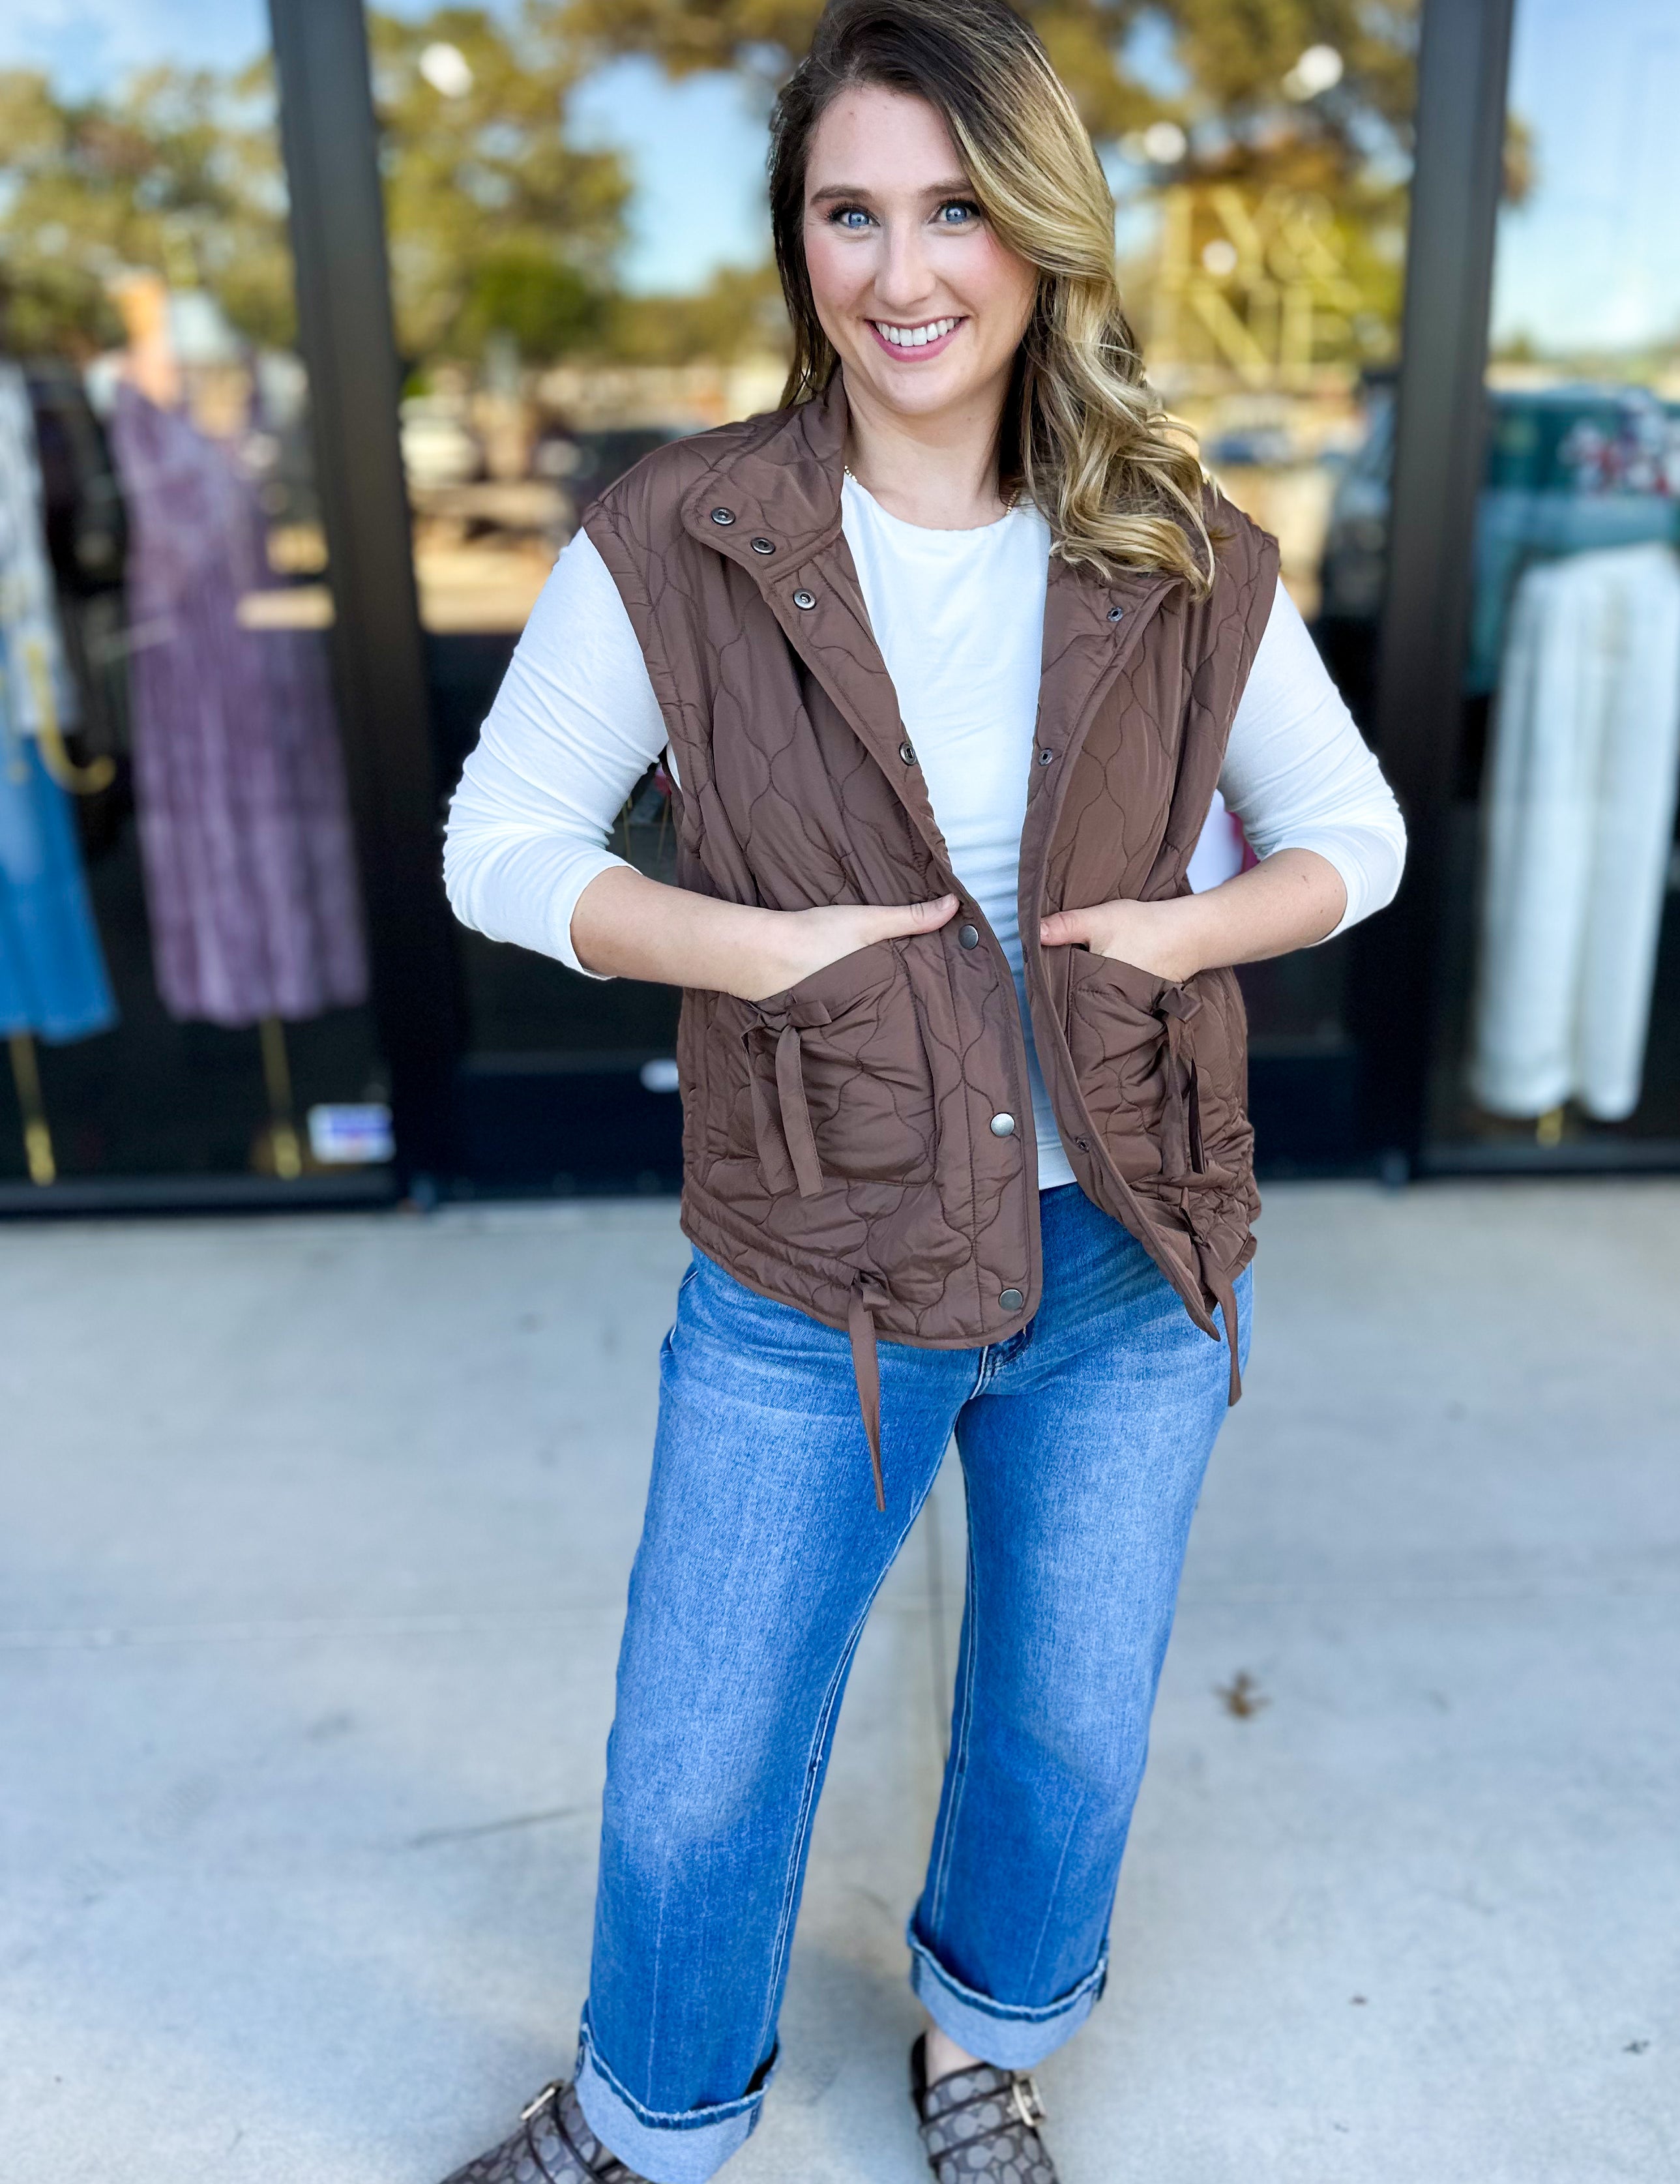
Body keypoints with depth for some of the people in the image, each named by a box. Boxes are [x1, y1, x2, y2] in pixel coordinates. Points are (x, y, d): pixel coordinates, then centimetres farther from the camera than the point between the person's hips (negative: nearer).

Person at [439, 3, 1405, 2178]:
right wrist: (753, 945, -19)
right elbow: (500, 845, -3)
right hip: (811, 1290, -1)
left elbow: (1351, 836, 7)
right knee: (695, 1774, 14)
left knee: (1070, 1731, 22)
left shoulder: (1182, 565, -3)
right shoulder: (673, 543, -9)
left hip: (1132, 1265, 3)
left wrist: (1180, 930, -13)